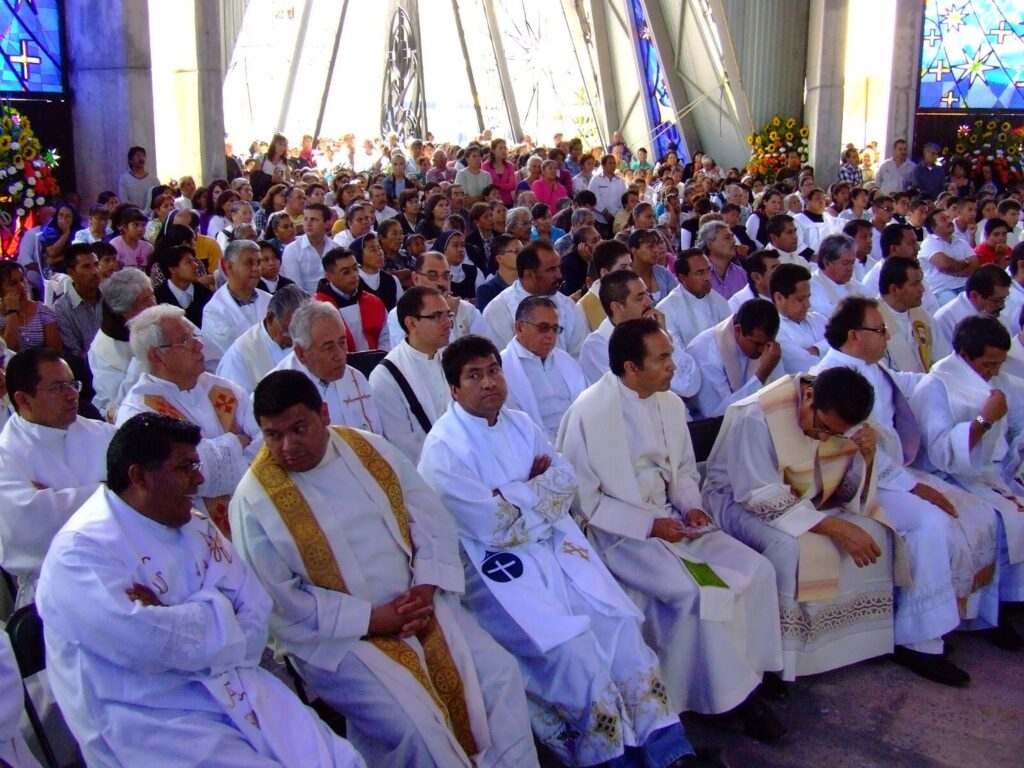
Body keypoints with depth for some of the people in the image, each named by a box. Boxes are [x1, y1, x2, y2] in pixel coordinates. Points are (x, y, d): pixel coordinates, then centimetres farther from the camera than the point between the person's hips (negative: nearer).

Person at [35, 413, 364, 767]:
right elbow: (147, 644, -24)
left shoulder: (196, 527, 13)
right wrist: (213, 611, -6)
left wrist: (172, 624, -14)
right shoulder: (80, 551, -10)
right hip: (150, 722, -7)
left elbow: (255, 617, 3)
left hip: (235, 690, 7)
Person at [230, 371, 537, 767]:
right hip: (335, 636, -4)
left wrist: (426, 589, -11)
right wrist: (372, 618, -15)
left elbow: (432, 519, 5)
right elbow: (278, 601, -12)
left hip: (415, 607, 5)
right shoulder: (254, 500, -10)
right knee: (413, 725, -25)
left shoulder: (371, 450, 3)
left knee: (500, 674, -9)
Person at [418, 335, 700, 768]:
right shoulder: (443, 449, -11)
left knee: (619, 622, -12)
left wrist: (517, 495, -10)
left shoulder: (520, 425, 12)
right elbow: (492, 526, -16)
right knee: (568, 646, -24)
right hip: (495, 565, -6)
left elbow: (565, 478, 7)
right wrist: (538, 488, -3)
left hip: (554, 545, 6)